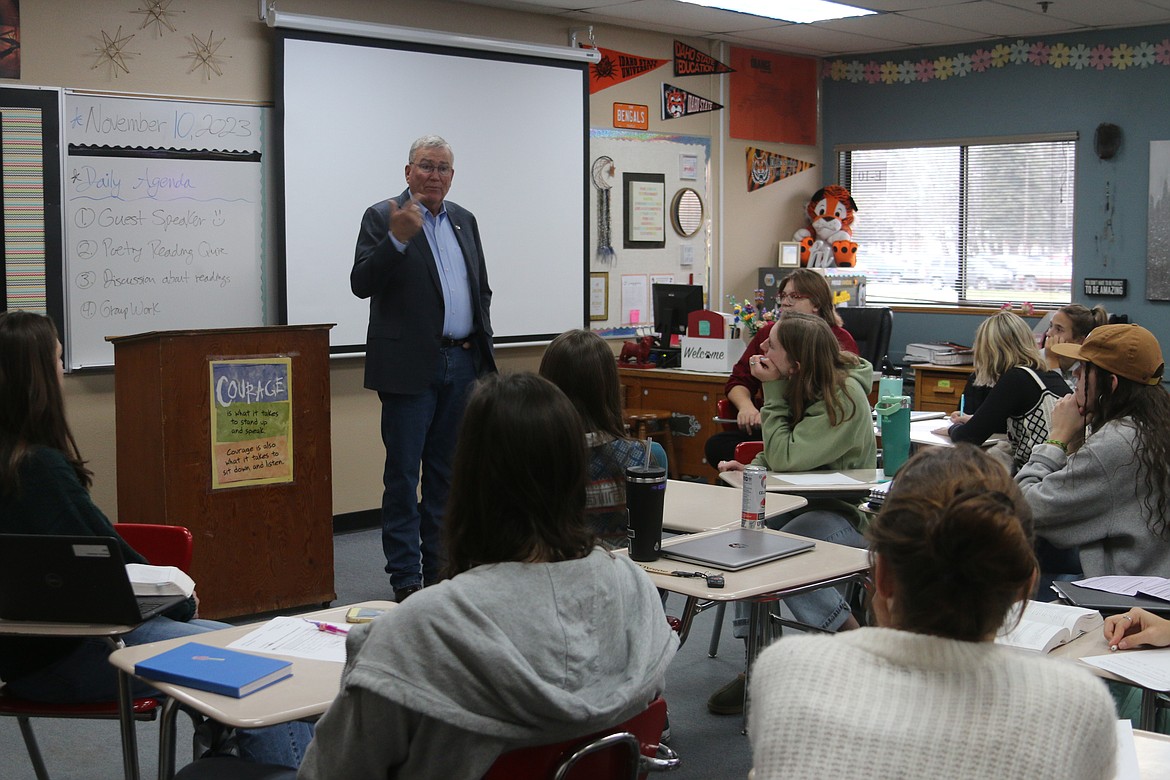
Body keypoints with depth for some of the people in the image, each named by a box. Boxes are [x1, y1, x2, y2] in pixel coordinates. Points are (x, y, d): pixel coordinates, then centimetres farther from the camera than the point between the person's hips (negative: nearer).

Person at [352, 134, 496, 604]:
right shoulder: (383, 218, -3)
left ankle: (441, 568, 21)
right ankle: (406, 579, 3)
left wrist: (479, 345, 10)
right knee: (403, 474, -2)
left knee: (446, 472, 12)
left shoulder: (464, 220, 15)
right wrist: (397, 239, -25)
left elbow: (482, 288, 22)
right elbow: (361, 284, -14)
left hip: (461, 365, 6)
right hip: (411, 366, -6)